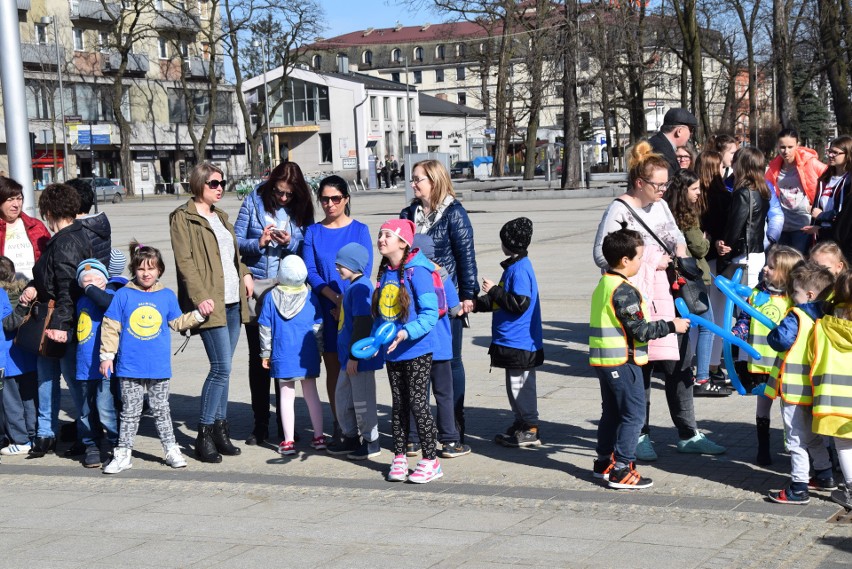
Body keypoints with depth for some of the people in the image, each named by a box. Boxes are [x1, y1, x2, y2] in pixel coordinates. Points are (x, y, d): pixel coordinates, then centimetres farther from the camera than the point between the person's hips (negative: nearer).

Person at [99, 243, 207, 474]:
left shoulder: (167, 296, 4)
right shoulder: (123, 295, -3)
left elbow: (177, 323, 13)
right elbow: (110, 327, 0)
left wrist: (198, 314, 1)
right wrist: (107, 355, -2)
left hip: (159, 368, 2)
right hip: (130, 367, -1)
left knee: (161, 410, 13)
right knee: (130, 412, 6)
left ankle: (172, 450, 22)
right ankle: (123, 454, 13)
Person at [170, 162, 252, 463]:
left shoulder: (220, 215, 21)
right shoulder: (182, 217, -4)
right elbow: (185, 261, -11)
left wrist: (244, 273, 10)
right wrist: (201, 297, -20)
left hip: (233, 302, 8)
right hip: (210, 303, -8)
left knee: (223, 368, 10)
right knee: (221, 367, -12)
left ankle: (220, 430, 16)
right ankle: (204, 436, -4)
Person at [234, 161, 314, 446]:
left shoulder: (300, 209, 3)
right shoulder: (253, 202, 1)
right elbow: (236, 241, 0)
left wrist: (290, 242, -13)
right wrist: (259, 242, -17)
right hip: (256, 286, 0)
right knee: (258, 355, 5)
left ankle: (285, 423, 13)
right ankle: (260, 424, 12)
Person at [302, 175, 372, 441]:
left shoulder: (359, 229, 3)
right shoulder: (313, 232, 7)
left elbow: (365, 269, -4)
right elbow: (310, 271, 0)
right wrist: (336, 299, -13)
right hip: (327, 309, 2)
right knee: (333, 367, 5)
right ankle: (338, 424, 14)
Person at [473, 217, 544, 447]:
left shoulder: (520, 269, -19)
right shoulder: (514, 266, 13)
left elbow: (519, 304, -26)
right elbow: (502, 301, 21)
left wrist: (494, 290, -18)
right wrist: (475, 304, 16)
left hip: (520, 342, -10)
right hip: (511, 340, 10)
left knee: (520, 385, -2)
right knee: (515, 385, 17)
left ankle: (530, 430, 5)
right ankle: (521, 424, 25)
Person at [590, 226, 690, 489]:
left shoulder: (603, 285, 11)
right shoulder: (624, 291, -19)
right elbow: (641, 331, -19)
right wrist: (671, 326, -9)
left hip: (604, 359, 10)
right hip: (622, 361, -10)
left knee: (611, 412, 18)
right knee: (634, 415, -3)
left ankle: (604, 462, 26)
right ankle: (620, 471, -3)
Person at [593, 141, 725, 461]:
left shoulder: (660, 206, 12)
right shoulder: (619, 210, -10)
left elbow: (674, 233, 29)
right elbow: (601, 254, -15)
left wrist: (679, 246, 5)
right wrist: (649, 263, -14)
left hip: (662, 295, 7)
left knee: (678, 364, 6)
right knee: (639, 367, 1)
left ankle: (688, 435, 15)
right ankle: (640, 436, 15)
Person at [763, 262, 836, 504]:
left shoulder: (796, 316, -19)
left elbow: (780, 340, -28)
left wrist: (773, 333, -6)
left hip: (794, 390, -8)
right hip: (814, 390, 8)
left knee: (797, 440, -2)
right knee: (812, 436, 24)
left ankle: (798, 488, -1)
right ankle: (825, 476, 32)